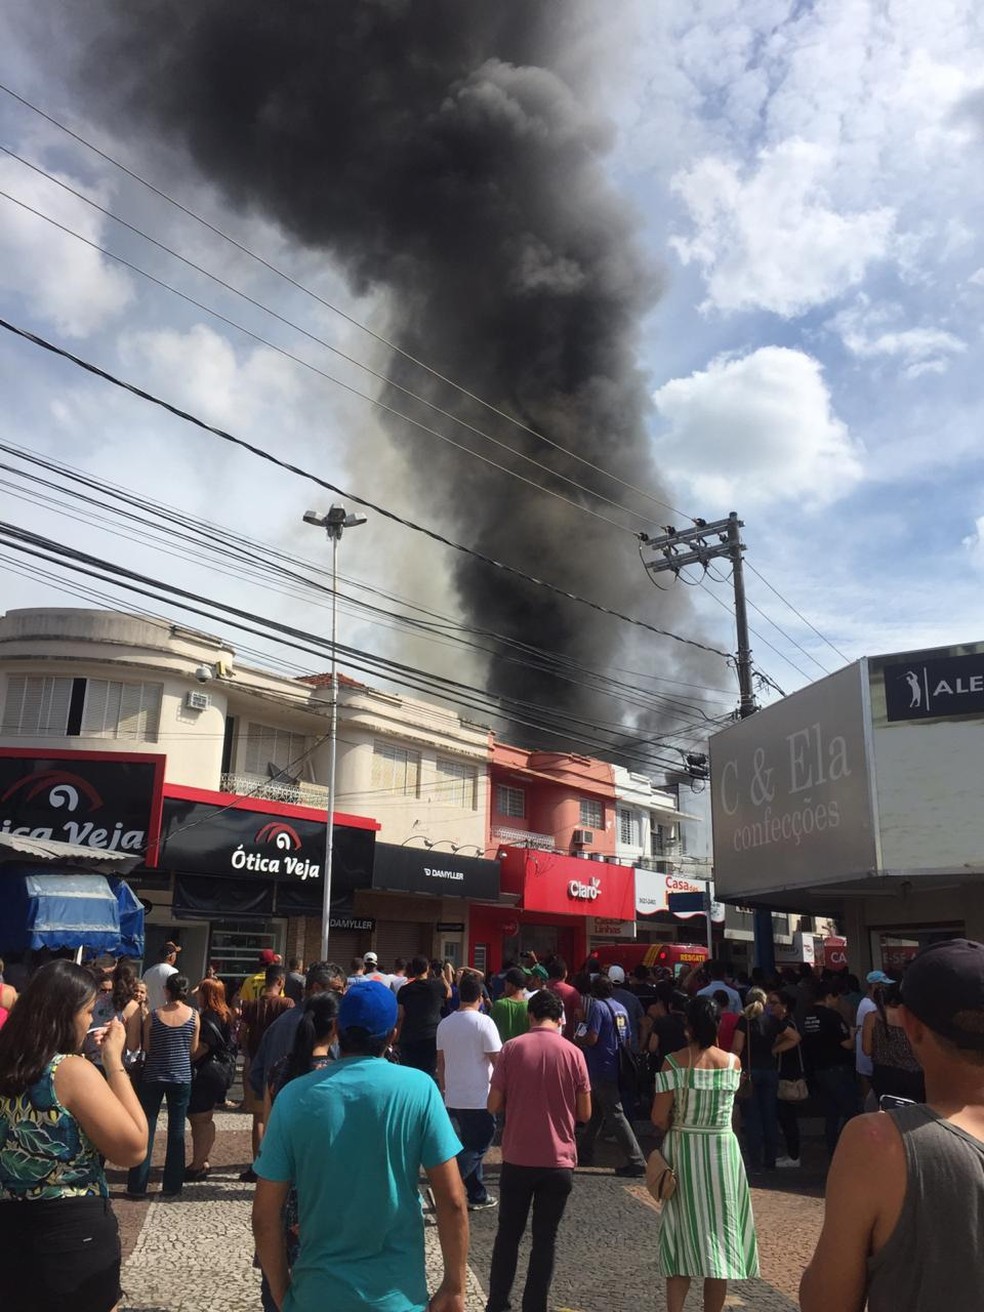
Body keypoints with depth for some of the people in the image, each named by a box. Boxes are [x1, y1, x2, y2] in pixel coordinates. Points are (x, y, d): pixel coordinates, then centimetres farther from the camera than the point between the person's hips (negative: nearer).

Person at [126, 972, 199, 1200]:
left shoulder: (154, 1016, -9)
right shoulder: (193, 1015, -6)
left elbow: (146, 1048, 0)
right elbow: (193, 1048, 1)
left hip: (153, 1076, -1)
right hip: (182, 1077, 1)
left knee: (145, 1129, 8)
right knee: (177, 1130, 9)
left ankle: (137, 1185, 10)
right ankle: (171, 1185, 13)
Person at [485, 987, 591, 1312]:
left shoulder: (511, 1049, -8)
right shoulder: (573, 1053, -6)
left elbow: (494, 1106, -5)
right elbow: (584, 1113, -1)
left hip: (517, 1159, 0)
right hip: (558, 1162, 0)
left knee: (508, 1234, 16)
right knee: (545, 1239, 12)